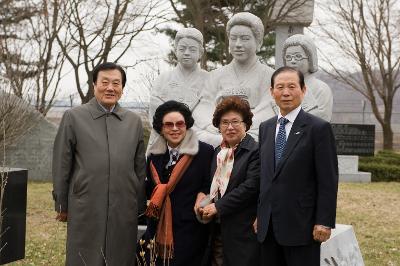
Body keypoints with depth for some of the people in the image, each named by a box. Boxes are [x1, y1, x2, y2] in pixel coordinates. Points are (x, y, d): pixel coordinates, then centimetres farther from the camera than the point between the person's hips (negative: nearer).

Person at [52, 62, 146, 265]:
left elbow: (140, 168, 11)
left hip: (125, 213, 3)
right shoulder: (73, 117, 1)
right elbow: (61, 165, 2)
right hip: (85, 211, -2)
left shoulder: (134, 121, 9)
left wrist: (140, 206, 11)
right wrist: (61, 205, 3)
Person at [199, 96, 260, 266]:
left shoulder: (255, 151, -8)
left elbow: (250, 187, -17)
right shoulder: (218, 152, 15)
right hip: (216, 228, 6)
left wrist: (218, 207, -15)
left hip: (243, 231, -6)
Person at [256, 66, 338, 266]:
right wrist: (258, 214, 12)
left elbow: (328, 180, -9)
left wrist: (324, 222, -12)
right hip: (267, 227, 5)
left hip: (301, 225, -5)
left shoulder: (319, 128, -6)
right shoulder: (265, 128, 12)